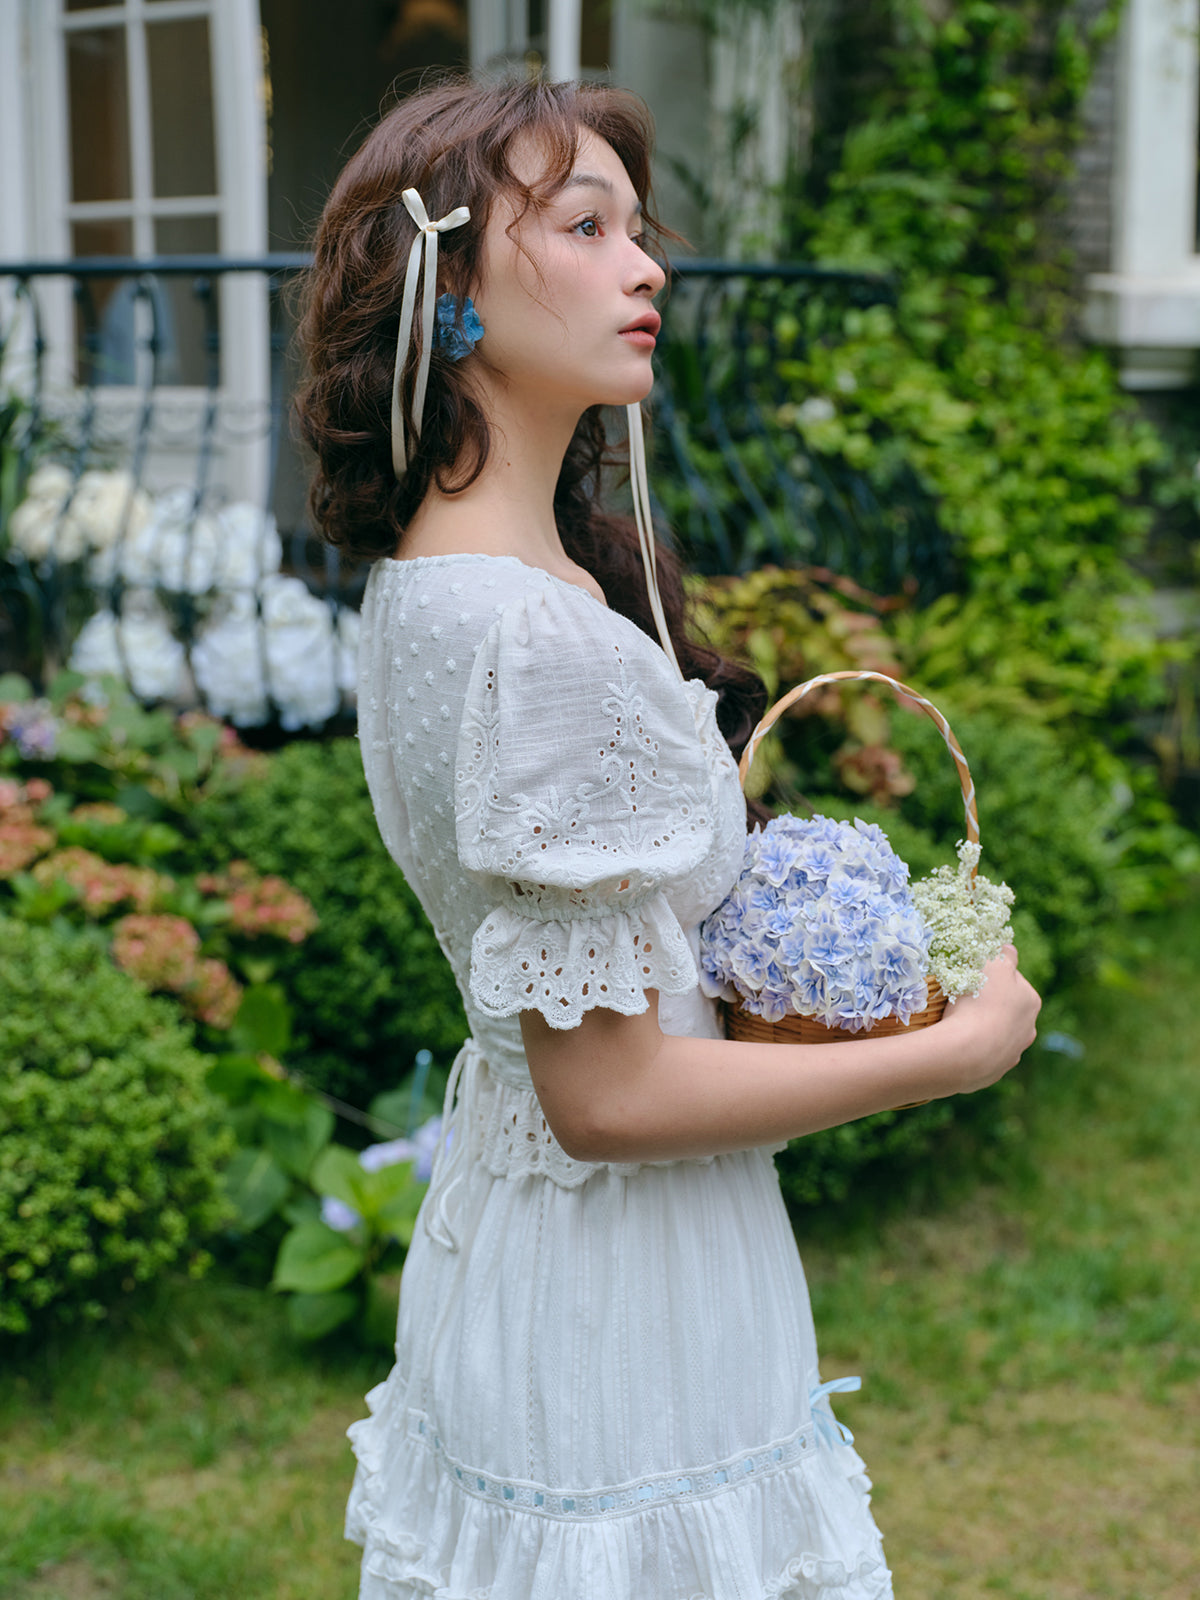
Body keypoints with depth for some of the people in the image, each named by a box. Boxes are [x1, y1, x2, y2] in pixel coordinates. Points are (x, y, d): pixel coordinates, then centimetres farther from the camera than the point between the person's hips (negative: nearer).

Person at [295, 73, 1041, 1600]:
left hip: (503, 1214, 9)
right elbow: (607, 1094, -24)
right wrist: (956, 1049, -15)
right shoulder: (534, 634, -27)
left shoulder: (423, 578, 3)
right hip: (619, 1290, -9)